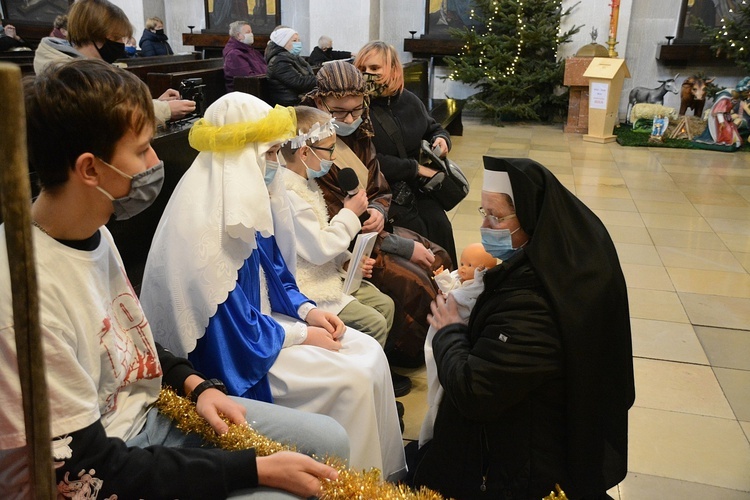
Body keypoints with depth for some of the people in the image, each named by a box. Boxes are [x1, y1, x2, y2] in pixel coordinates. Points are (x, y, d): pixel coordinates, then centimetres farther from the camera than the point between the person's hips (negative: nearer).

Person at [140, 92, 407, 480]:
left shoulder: (248, 196, 3)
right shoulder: (209, 222, -25)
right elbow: (231, 323, -23)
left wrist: (306, 310, -1)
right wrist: (301, 334, -14)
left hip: (256, 321, 9)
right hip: (230, 350, -9)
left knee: (371, 354, 0)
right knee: (351, 380, -15)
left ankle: (385, 470, 12)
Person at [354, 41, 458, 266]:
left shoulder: (409, 100, 7)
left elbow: (433, 128, 25)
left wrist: (441, 139, 0)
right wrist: (416, 168, -16)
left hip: (416, 189, 5)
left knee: (440, 226, -12)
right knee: (416, 233, -18)